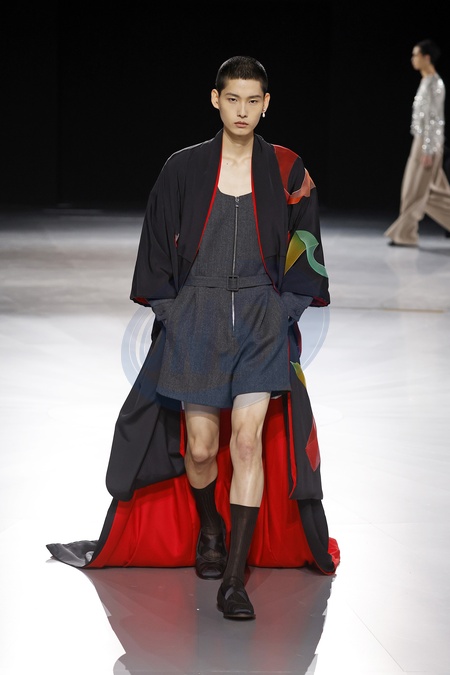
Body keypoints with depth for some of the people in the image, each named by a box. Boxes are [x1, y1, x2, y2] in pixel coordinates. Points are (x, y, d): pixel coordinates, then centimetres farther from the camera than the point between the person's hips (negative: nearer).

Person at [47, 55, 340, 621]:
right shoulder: (183, 168, 4)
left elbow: (303, 246, 9)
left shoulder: (286, 170, 4)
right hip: (197, 316, 0)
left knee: (248, 440, -13)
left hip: (261, 317, 0)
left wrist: (286, 308, 3)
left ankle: (234, 580, -10)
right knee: (200, 447, -2)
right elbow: (159, 246, 8)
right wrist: (171, 311, 3)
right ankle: (209, 527, 32)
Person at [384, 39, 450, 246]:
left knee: (416, 191, -4)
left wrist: (428, 150, -21)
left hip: (428, 143, -10)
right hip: (422, 141, 10)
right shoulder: (428, 82, 16)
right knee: (433, 192, 10)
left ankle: (404, 235, 1)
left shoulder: (433, 84, -13)